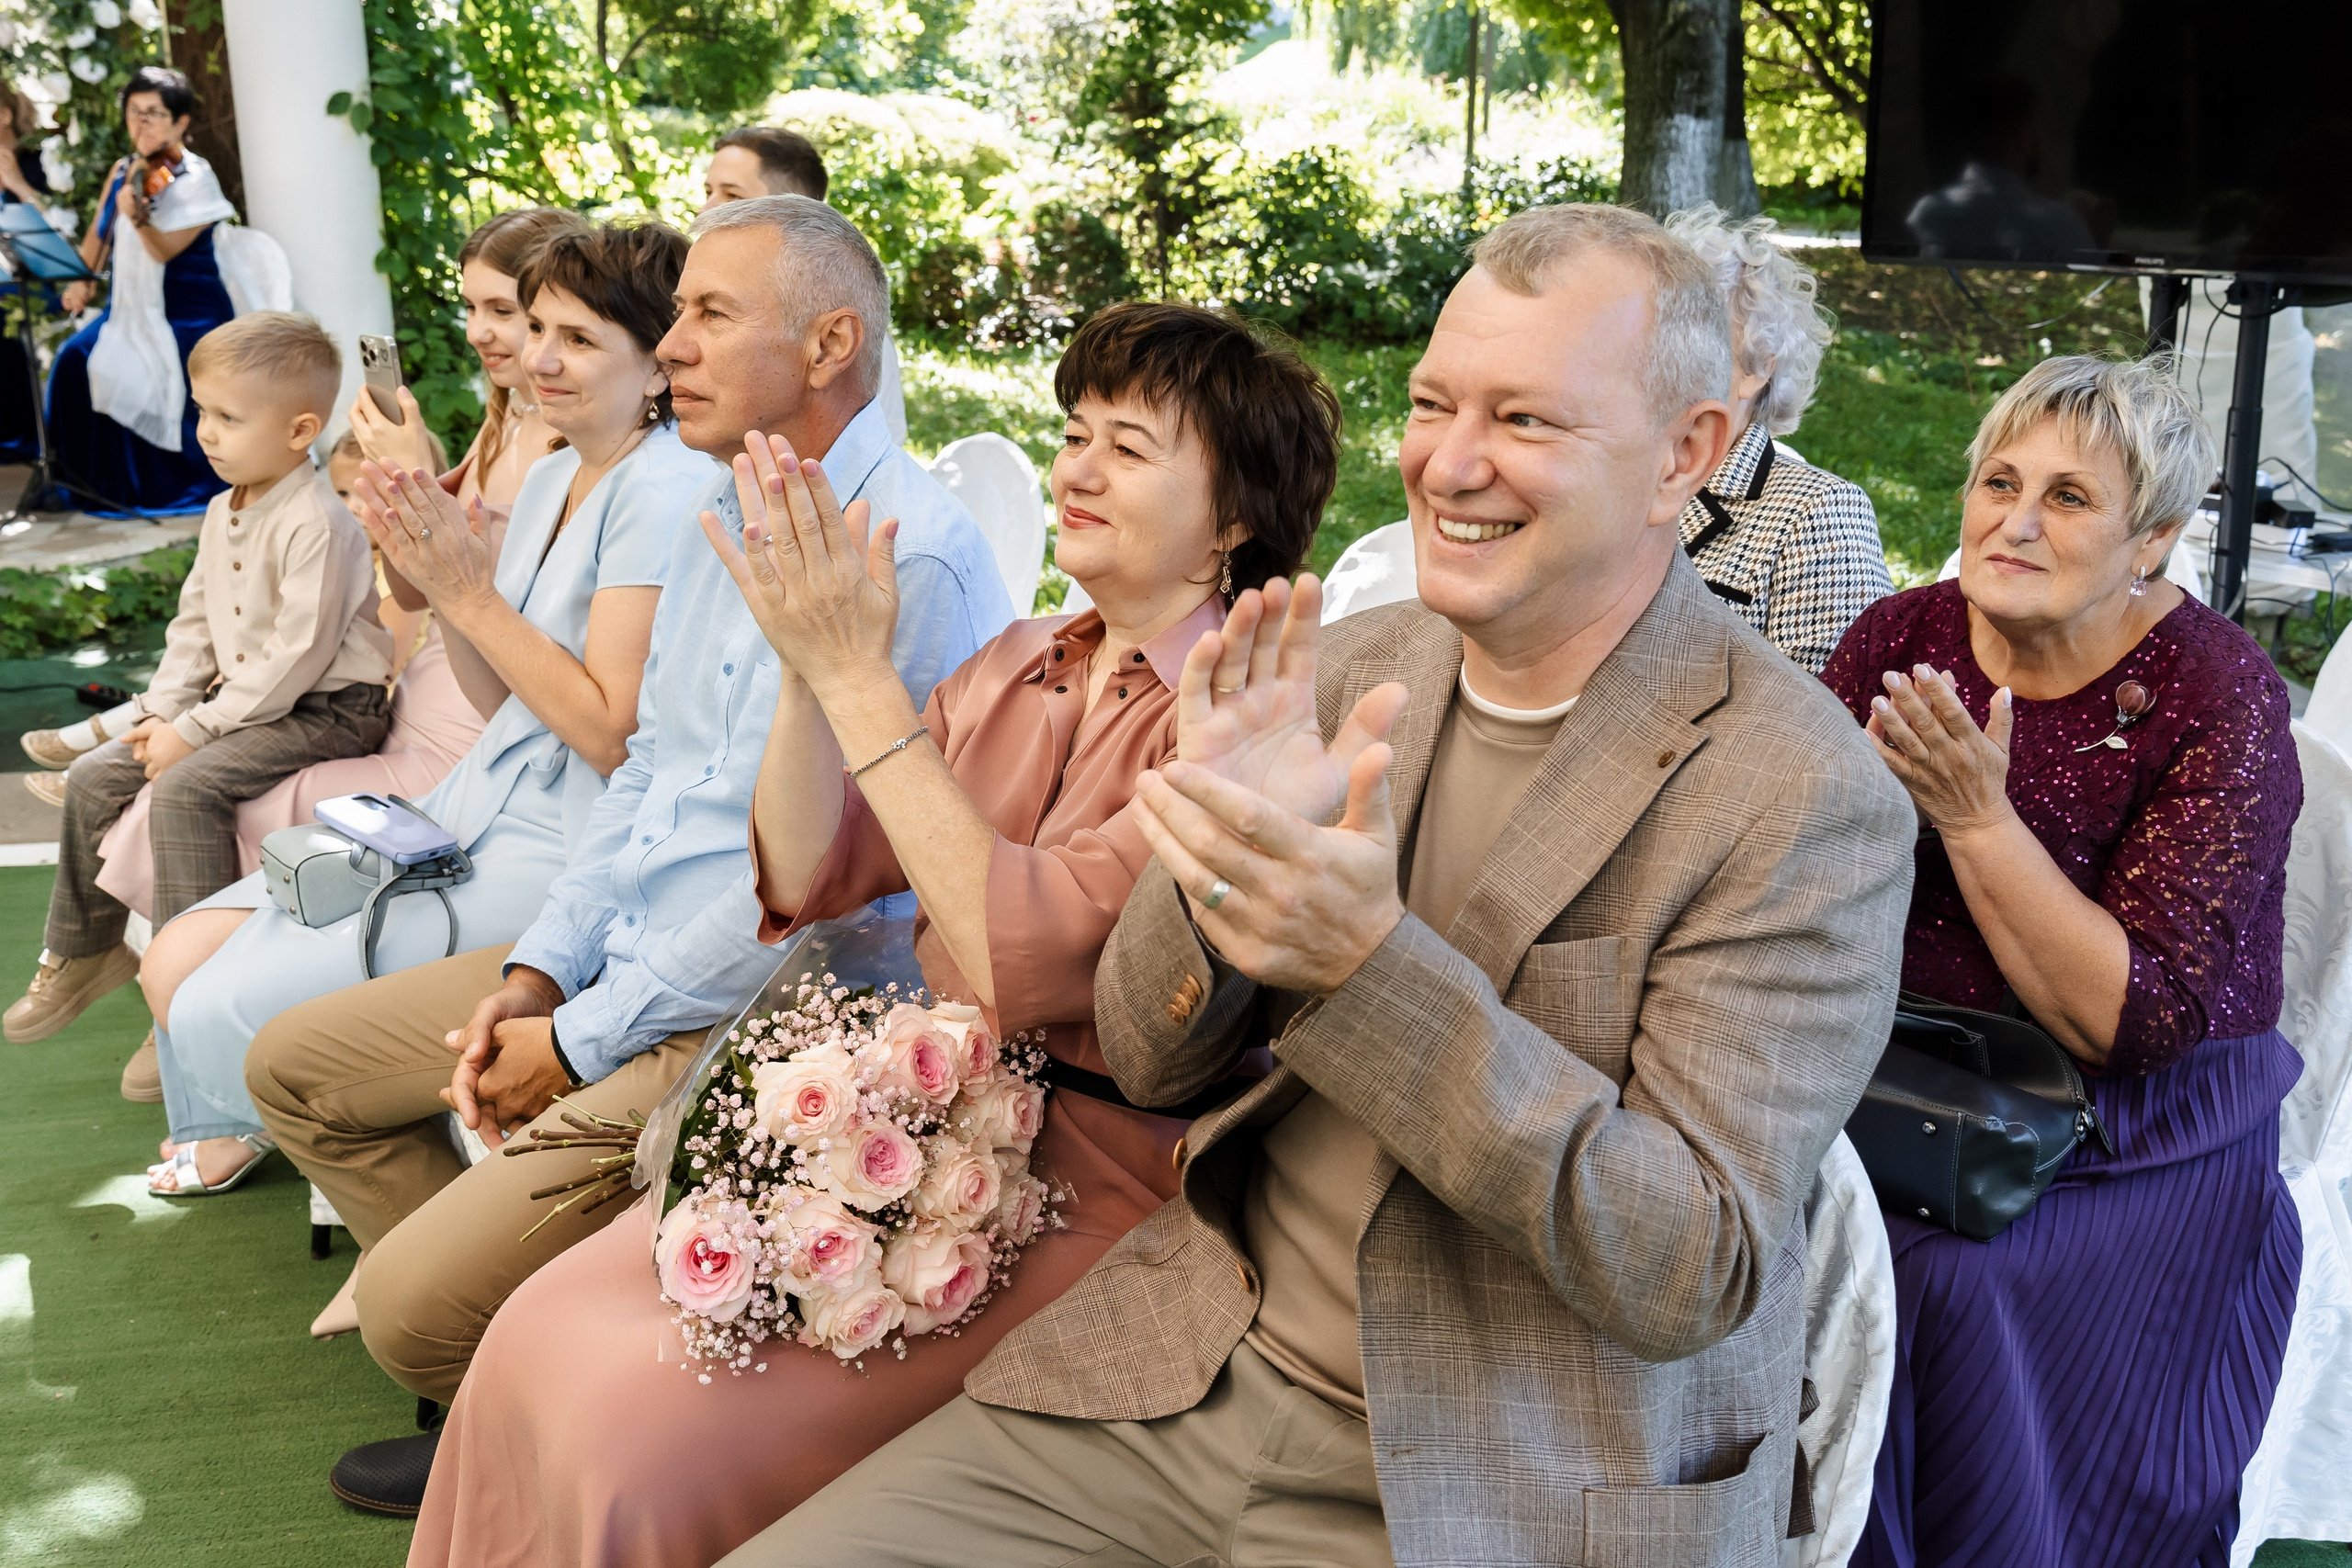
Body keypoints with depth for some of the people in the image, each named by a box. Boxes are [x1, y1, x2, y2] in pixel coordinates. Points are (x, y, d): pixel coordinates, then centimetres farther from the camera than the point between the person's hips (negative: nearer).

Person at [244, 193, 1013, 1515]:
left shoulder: (913, 551, -22)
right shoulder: (721, 512, 10)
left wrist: (584, 1041, -15)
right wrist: (537, 972, 4)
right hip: (617, 958, 10)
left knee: (413, 1305, -16)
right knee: (298, 1063, 15)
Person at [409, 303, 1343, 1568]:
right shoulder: (1016, 665, 9)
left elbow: (1027, 950, -25)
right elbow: (809, 877, 5)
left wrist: (857, 676, -20)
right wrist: (809, 663, -11)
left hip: (1079, 1192, -6)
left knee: (642, 1428, -17)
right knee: (540, 1338, -7)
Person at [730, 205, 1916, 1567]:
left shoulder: (1806, 802, -15)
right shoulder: (1345, 671, 2)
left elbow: (1691, 1276, -19)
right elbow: (1149, 1065, 6)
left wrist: (1368, 963, -29)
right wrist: (1212, 875, -18)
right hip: (1193, 1368, 5)